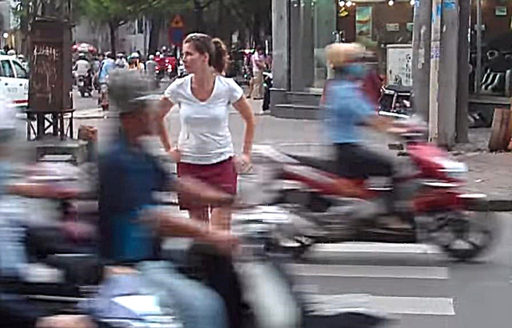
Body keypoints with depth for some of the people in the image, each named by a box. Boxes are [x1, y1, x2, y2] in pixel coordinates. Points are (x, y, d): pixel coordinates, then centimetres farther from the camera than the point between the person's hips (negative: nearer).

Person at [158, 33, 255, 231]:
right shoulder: (179, 88, -6)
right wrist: (168, 149, 7)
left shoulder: (227, 87, -10)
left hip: (222, 163, -2)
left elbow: (249, 120, 6)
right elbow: (157, 117, 11)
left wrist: (246, 154, 2)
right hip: (189, 164, 2)